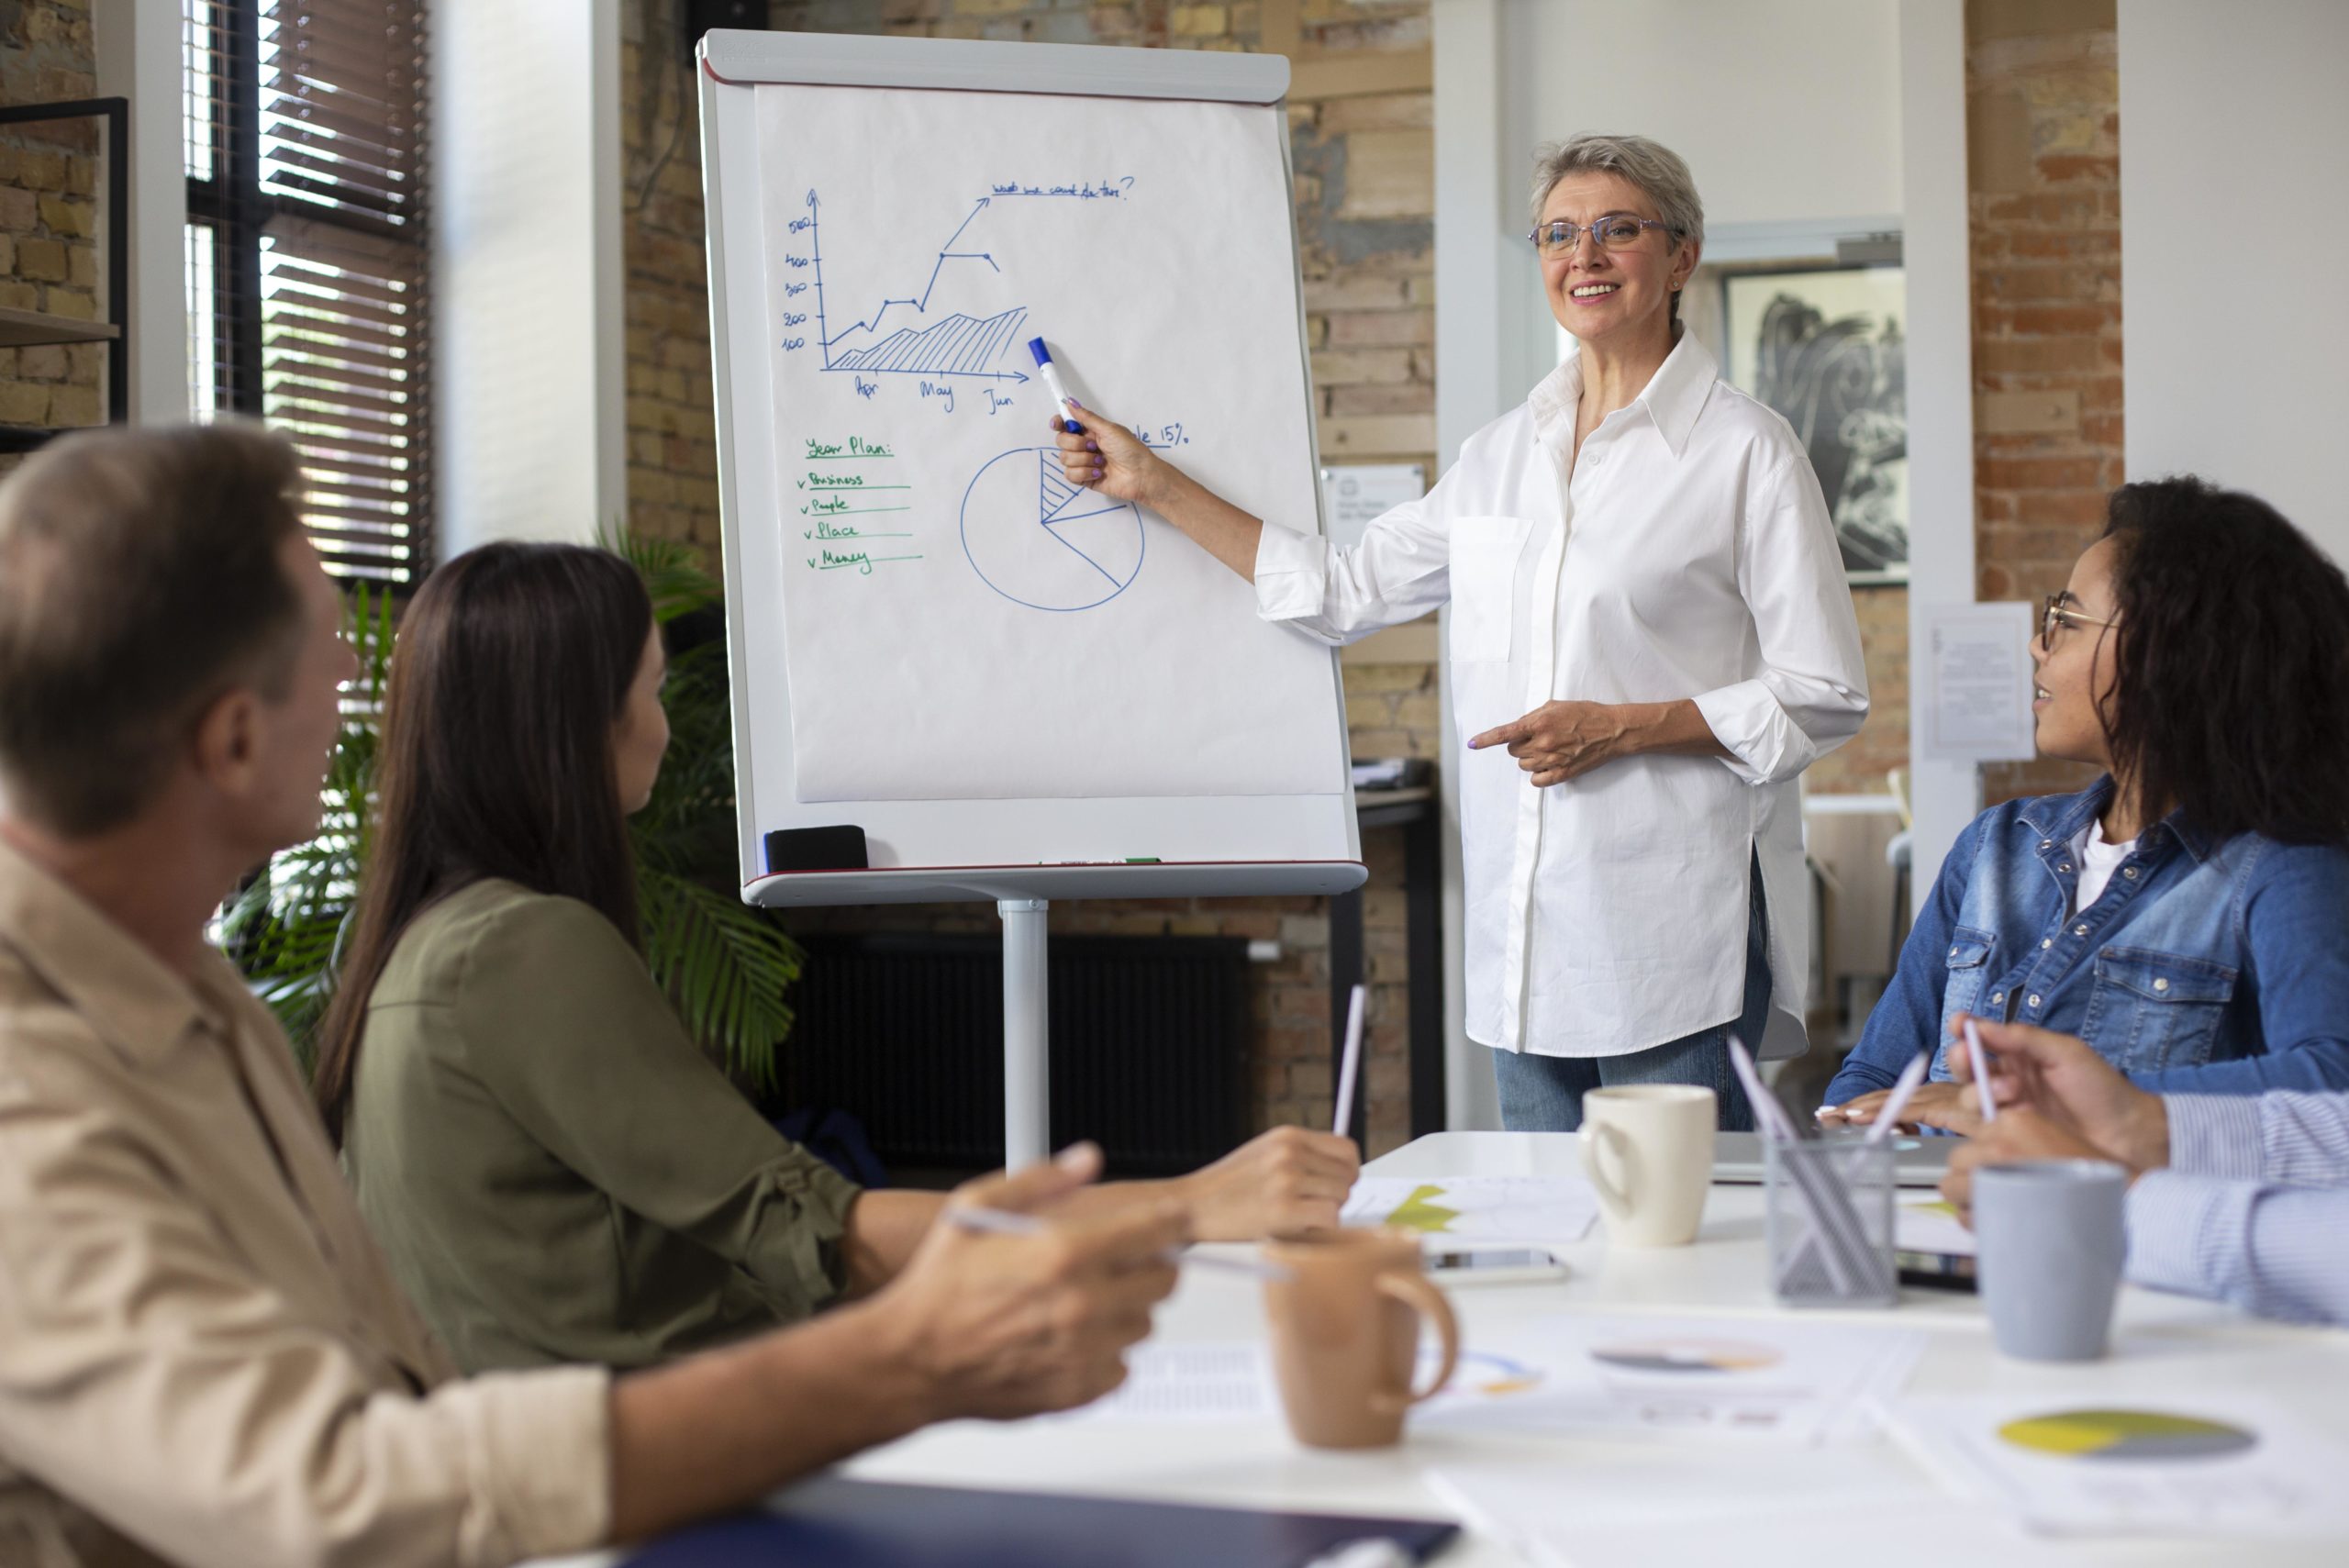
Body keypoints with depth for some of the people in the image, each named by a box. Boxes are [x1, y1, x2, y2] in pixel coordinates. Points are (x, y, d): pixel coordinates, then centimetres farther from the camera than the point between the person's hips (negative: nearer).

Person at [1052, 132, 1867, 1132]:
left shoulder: (1746, 452, -3)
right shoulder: (1501, 454, 14)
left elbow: (1824, 699, -4)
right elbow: (1341, 591, 20)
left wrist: (1617, 728, -14)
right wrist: (1153, 484, 18)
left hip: (1678, 933, -5)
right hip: (1525, 931, 5)